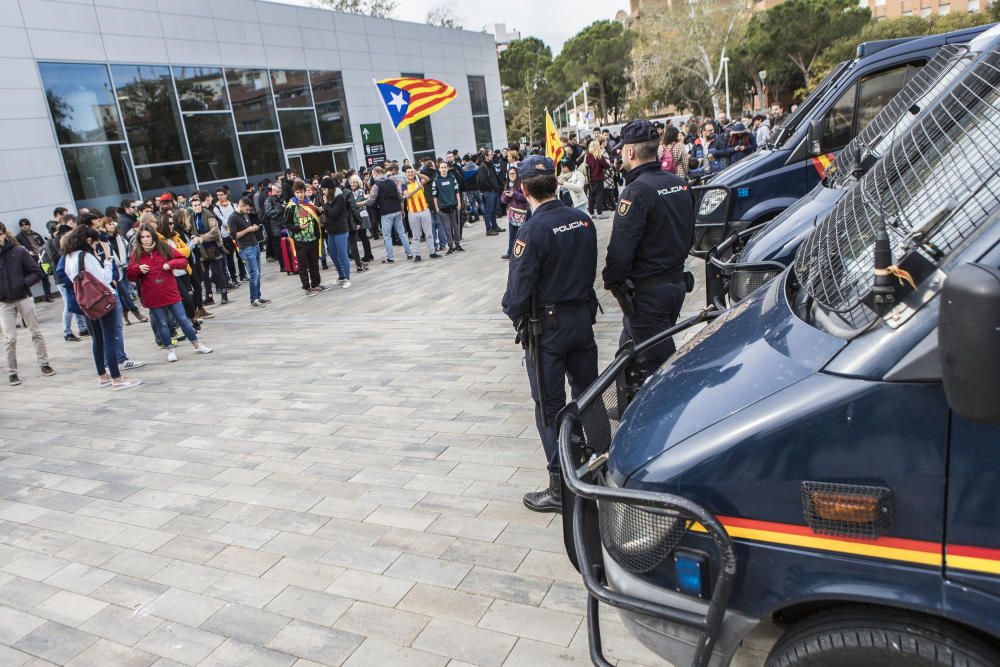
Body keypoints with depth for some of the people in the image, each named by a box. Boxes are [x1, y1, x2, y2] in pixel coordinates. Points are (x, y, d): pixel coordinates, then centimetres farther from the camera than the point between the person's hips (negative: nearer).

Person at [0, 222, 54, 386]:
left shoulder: (19, 252, -5)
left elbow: (38, 273, -3)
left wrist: (23, 283, -15)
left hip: (24, 298, 0)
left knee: (36, 332, 8)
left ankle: (44, 364, 21)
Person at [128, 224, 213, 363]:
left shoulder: (165, 249, -1)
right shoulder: (136, 255, -1)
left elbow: (183, 261, 1)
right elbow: (131, 277, 2)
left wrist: (171, 264, -16)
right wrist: (138, 269, -17)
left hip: (171, 294, 0)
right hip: (153, 298, 0)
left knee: (183, 320, 6)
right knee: (162, 324, 7)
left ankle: (197, 345, 19)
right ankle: (170, 350, 22)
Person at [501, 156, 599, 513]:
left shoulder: (532, 231, -21)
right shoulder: (582, 220, -1)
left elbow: (519, 290, -19)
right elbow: (591, 269, 9)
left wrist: (515, 313, 1)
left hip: (548, 325, -6)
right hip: (583, 316, 7)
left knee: (549, 404, 4)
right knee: (587, 392, 21)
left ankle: (560, 487, 11)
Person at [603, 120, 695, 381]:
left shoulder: (637, 192, -20)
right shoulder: (680, 184, 7)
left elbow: (621, 248, -23)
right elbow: (689, 236, 16)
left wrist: (612, 281, -8)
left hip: (647, 291, -9)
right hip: (677, 282, 9)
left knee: (655, 362, 1)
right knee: (629, 348, 24)